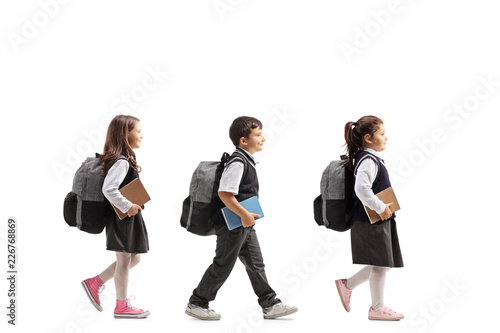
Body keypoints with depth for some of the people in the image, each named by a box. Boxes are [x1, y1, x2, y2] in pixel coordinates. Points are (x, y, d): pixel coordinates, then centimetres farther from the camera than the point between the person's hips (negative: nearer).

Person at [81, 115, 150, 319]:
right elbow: (109, 189, -30)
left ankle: (95, 283, 23)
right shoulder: (122, 162, -20)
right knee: (124, 260, 2)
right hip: (122, 218, -10)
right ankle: (122, 306, 15)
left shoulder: (123, 159, 10)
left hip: (129, 218, 10)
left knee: (133, 258, 18)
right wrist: (127, 207, -21)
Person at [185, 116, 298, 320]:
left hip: (245, 224, 10)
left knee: (256, 264, 12)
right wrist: (244, 215, -25)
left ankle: (270, 305, 19)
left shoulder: (246, 160, 11)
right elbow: (224, 193, -28)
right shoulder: (238, 163, -21)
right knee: (223, 266, 1)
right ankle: (196, 304, 15)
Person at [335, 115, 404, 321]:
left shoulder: (368, 158, 15)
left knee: (383, 264, 15)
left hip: (378, 220, 10)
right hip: (372, 222, -10)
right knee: (380, 264, -1)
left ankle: (347, 285, 24)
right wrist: (380, 208, -22)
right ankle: (377, 308, 11)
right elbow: (362, 189, -31)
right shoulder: (368, 161, -18)